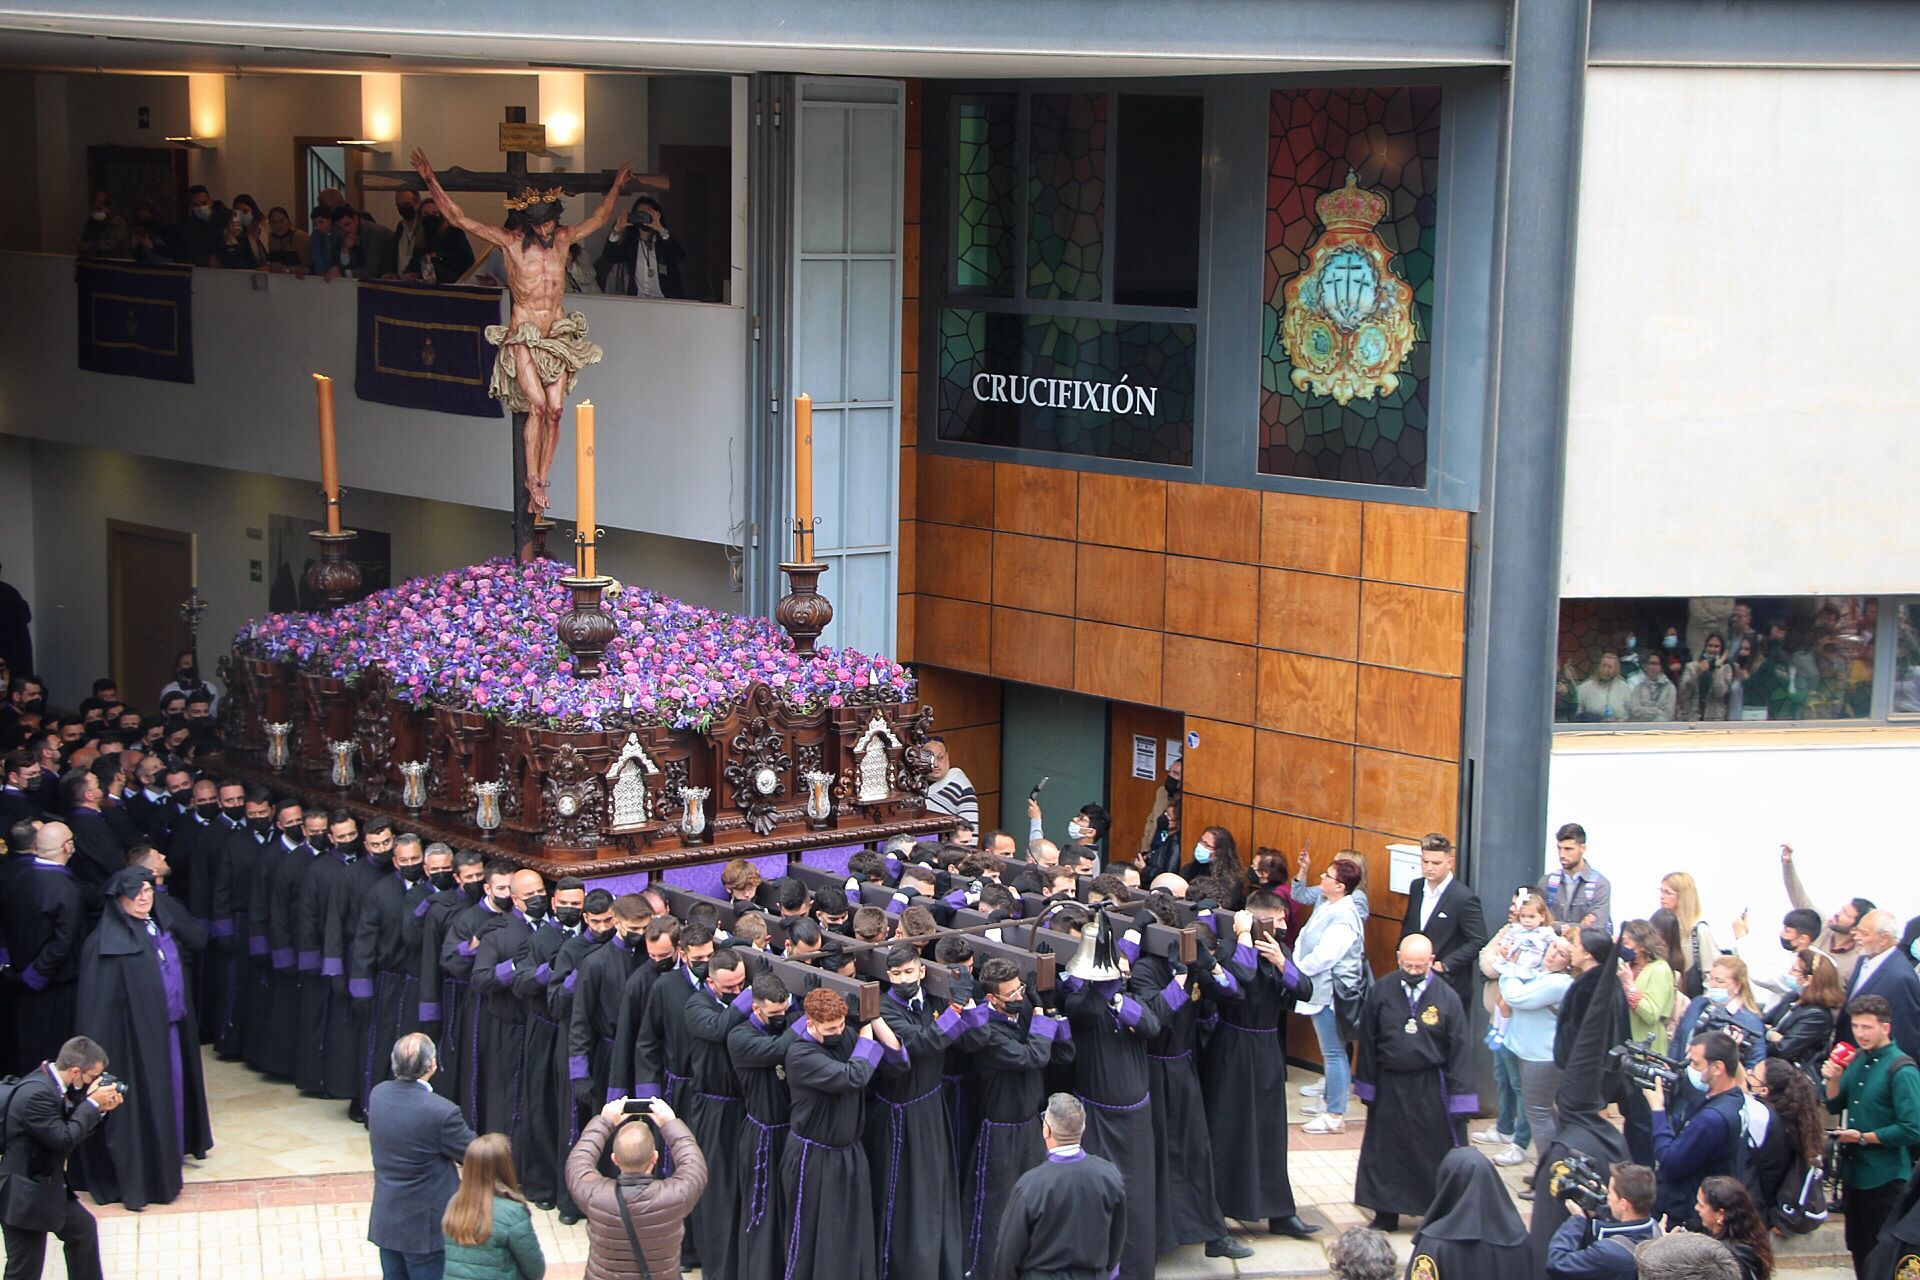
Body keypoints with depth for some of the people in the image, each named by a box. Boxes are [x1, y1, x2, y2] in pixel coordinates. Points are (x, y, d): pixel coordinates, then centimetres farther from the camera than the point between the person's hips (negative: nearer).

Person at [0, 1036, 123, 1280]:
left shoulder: (52, 1083, 4)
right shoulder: (37, 1093, -26)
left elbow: (76, 1129, 12)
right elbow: (64, 1140, -26)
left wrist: (99, 1110, -3)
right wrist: (91, 1104, -19)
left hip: (48, 1186, 10)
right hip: (25, 1196, -10)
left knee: (83, 1228, 25)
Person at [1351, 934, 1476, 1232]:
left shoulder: (1446, 997, -8)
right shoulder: (1381, 992, -4)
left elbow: (1460, 1050, -6)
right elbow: (1367, 1042, 2)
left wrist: (1460, 1098, -9)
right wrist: (1367, 1086, 2)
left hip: (1431, 1090, -2)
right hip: (1389, 1087, 2)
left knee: (1438, 1153, 5)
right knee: (1385, 1152, 12)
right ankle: (1386, 1215, 26)